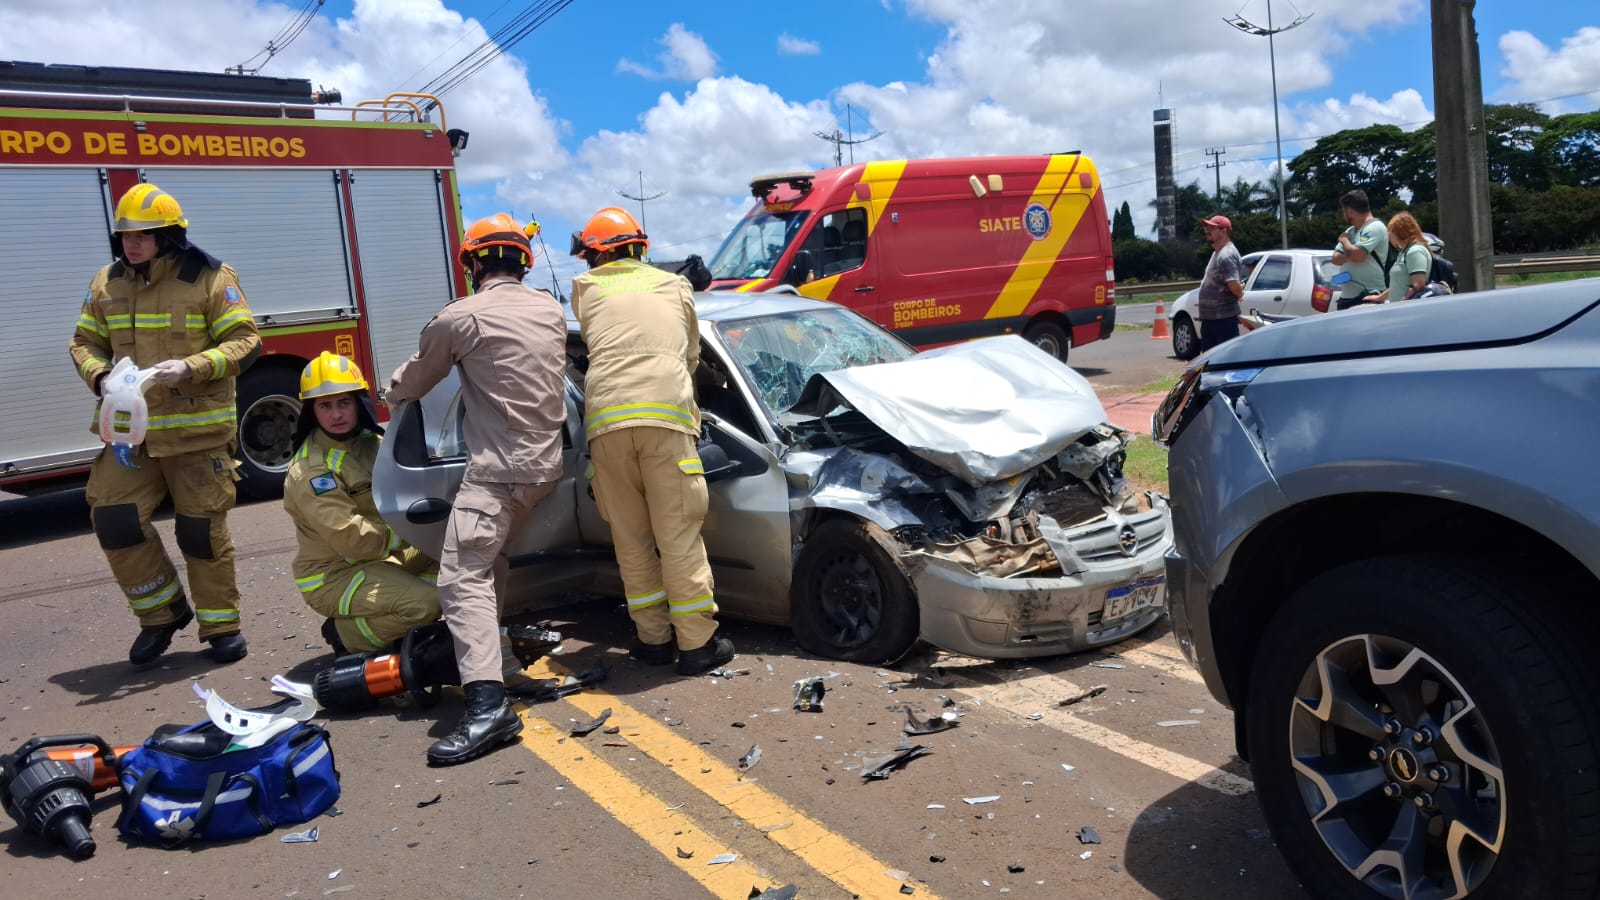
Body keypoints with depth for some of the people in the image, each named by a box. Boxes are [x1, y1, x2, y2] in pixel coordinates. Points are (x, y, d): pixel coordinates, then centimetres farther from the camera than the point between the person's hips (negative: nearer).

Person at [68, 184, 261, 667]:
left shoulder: (210, 278, -6)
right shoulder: (106, 284, 8)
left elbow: (243, 342, -9)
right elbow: (86, 343, 15)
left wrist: (190, 368, -23)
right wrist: (100, 376, -8)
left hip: (198, 430, -4)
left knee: (202, 529, 3)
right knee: (113, 518, -2)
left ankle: (221, 624, 19)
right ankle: (163, 612, 18)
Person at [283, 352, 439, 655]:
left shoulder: (371, 442, 5)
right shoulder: (309, 471, -20)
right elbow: (351, 538, -26)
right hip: (334, 575, -8)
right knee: (426, 603, -27)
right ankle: (348, 635, -3)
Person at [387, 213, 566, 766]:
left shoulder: (462, 317, -6)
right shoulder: (551, 311, 11)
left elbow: (414, 380, 9)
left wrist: (392, 395, 34)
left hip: (497, 470, -8)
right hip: (546, 464, 8)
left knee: (462, 577, -14)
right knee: (489, 561, 24)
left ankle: (487, 703, -27)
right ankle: (484, 650, 30)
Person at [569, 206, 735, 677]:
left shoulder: (585, 288, 19)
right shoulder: (675, 286, 21)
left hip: (606, 418, 1)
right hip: (667, 413, -1)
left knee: (631, 538, 10)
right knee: (679, 535, 0)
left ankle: (653, 638, 16)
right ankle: (697, 644, 2)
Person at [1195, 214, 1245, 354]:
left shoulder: (1227, 255, -17)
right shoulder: (1217, 253, 16)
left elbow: (1235, 286, -24)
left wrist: (1239, 294, -6)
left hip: (1223, 318, -10)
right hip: (1210, 317, 10)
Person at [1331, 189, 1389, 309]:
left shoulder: (1375, 227, -9)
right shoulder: (1350, 231, 18)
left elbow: (1357, 255, -22)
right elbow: (1336, 259, 12)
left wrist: (1344, 240, -2)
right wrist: (1352, 254, -9)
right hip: (1346, 297, 9)